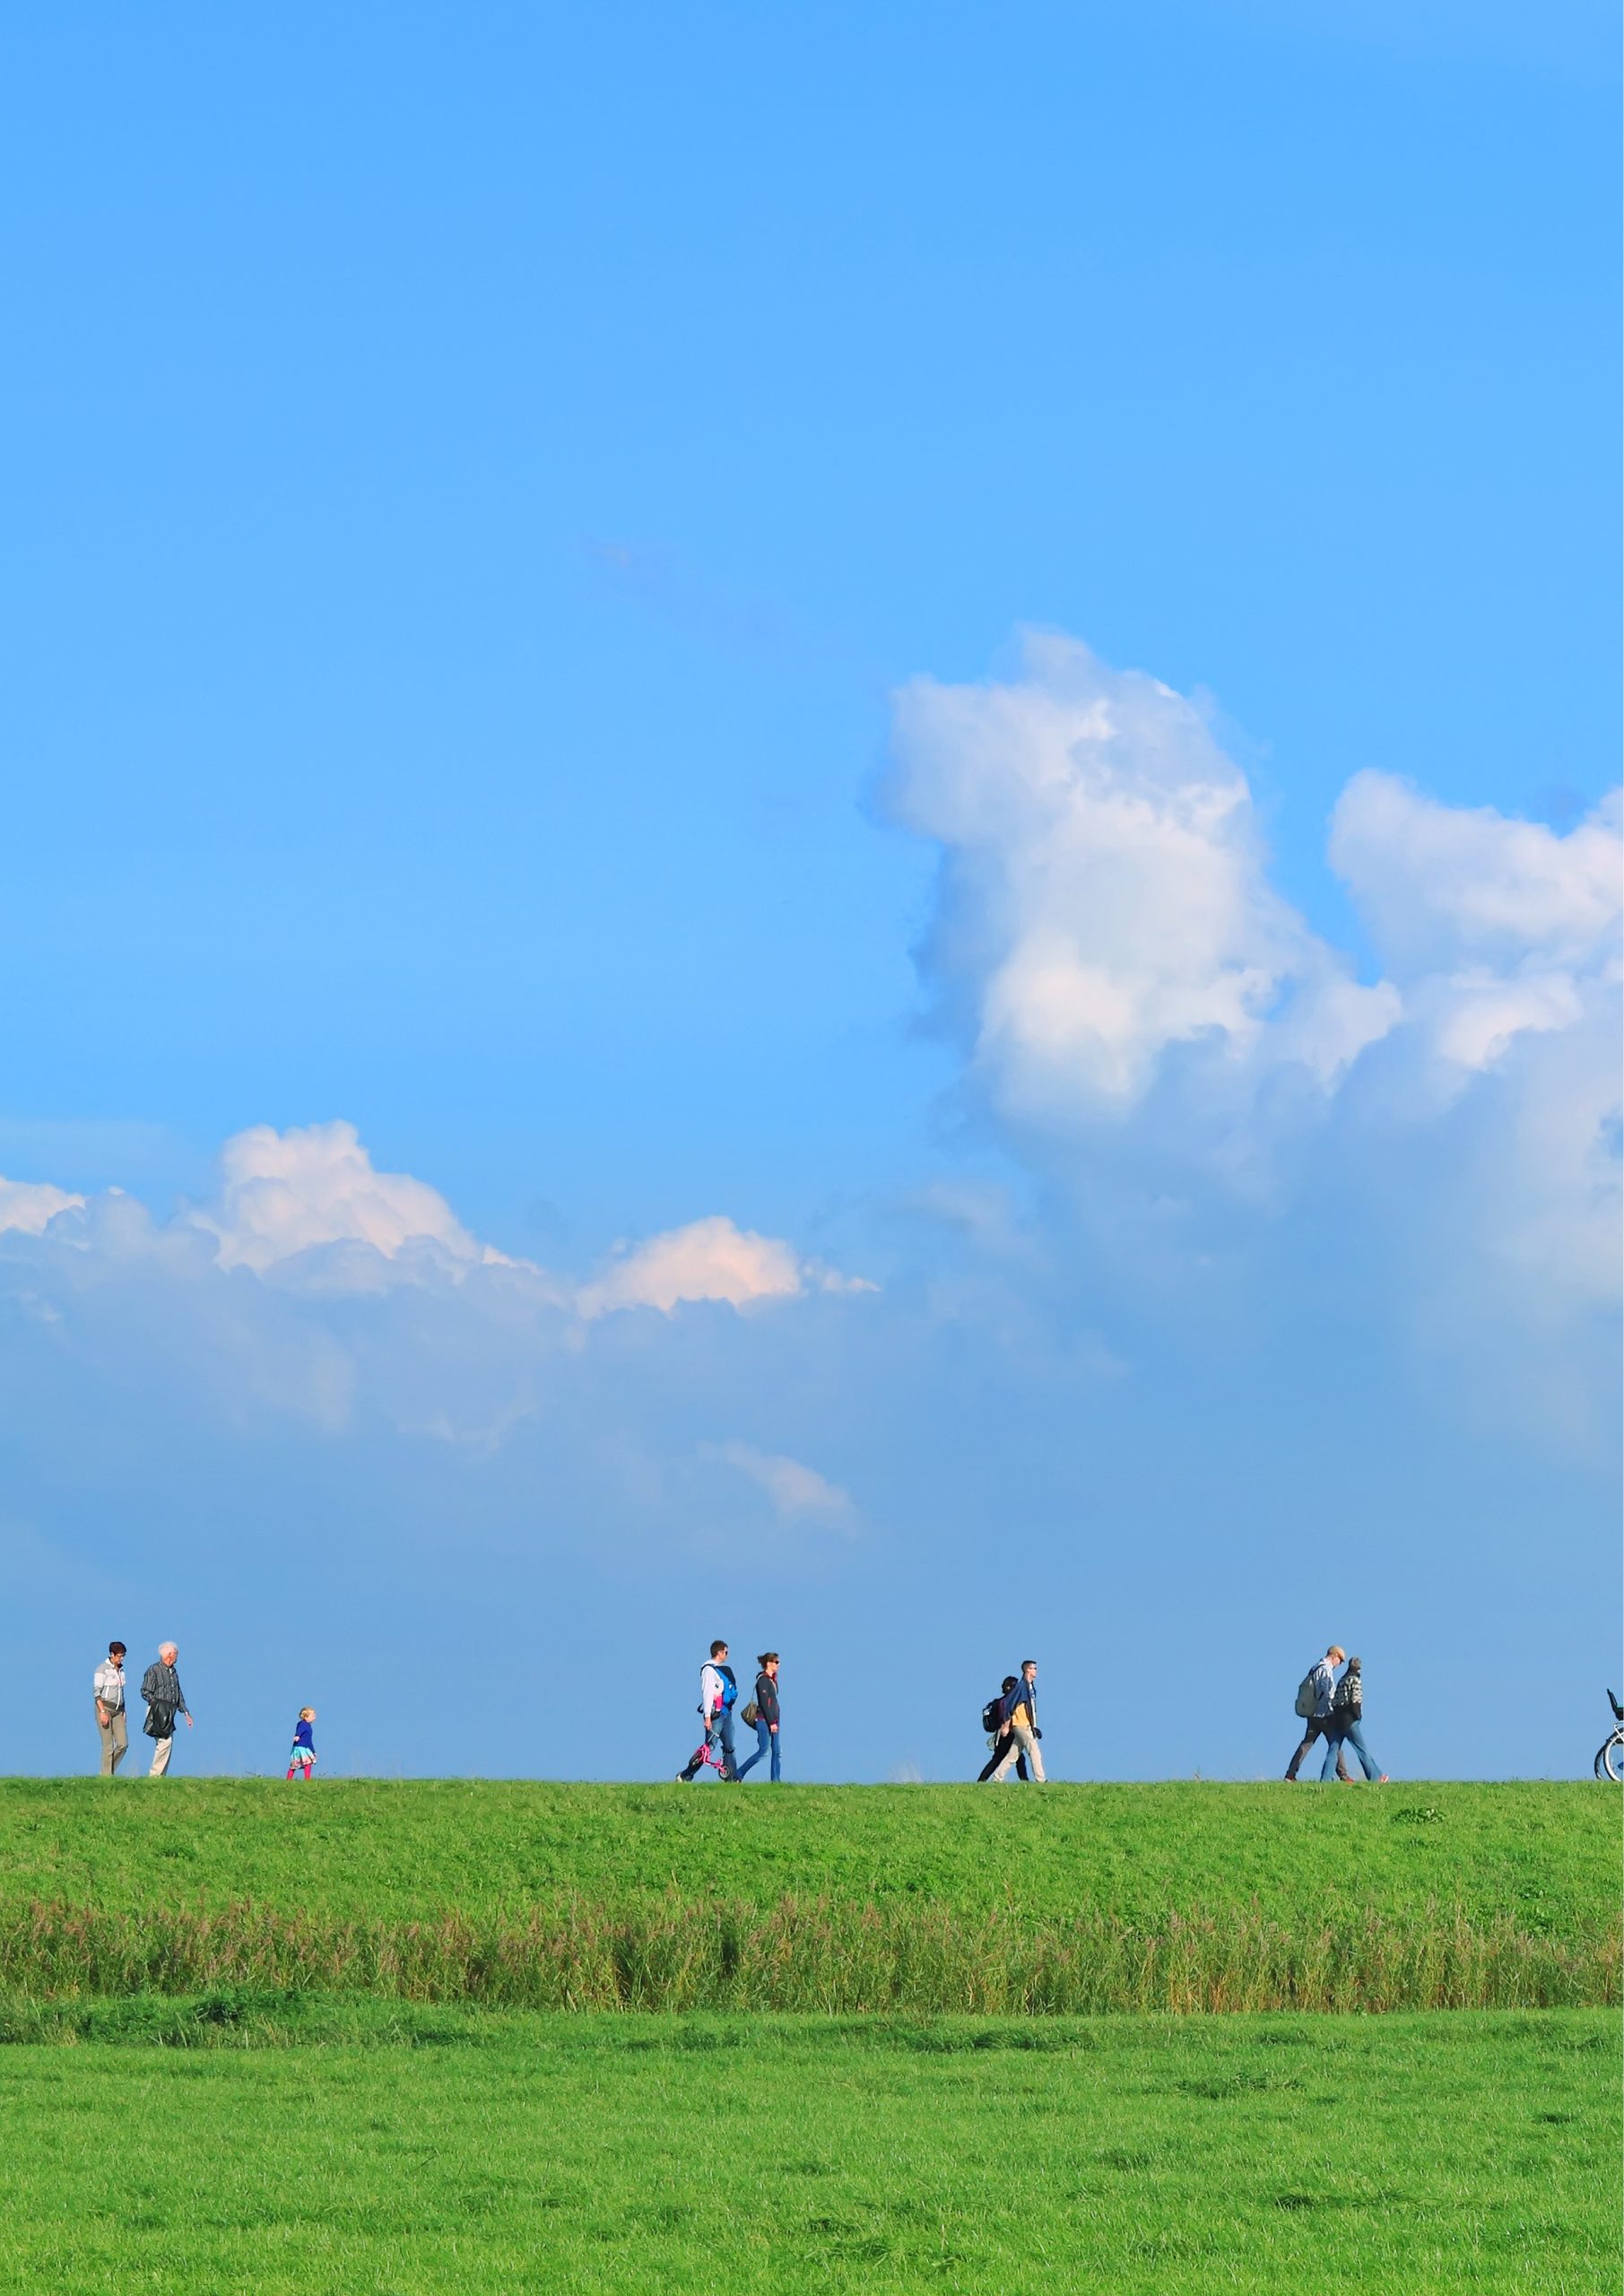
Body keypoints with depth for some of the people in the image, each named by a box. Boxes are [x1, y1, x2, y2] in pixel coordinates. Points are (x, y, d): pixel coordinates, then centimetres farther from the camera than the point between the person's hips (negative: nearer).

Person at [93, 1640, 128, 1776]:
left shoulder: (120, 1670, 13)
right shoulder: (103, 1669, -8)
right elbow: (97, 1690, -13)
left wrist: (123, 1712, 17)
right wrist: (102, 1712, -20)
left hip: (118, 1710, 6)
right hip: (104, 1708, -6)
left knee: (123, 1744, -4)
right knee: (108, 1746, -8)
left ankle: (111, 1770, 13)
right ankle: (106, 1775, -3)